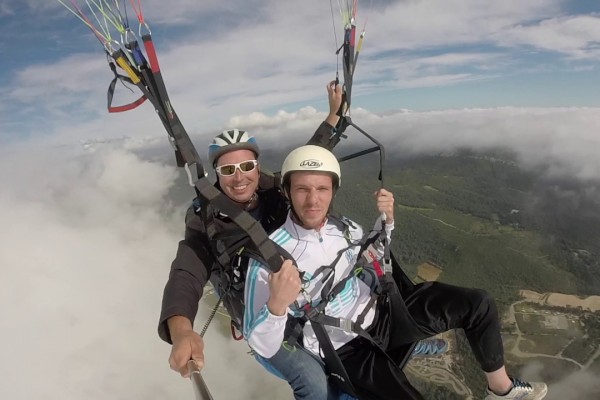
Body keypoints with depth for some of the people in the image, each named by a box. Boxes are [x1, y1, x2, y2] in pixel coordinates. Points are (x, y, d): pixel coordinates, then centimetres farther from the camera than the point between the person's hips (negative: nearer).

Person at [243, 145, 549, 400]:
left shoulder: (342, 228, -6)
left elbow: (371, 255, 17)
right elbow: (262, 347, -21)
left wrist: (387, 219, -3)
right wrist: (277, 305, -43)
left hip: (381, 314, 6)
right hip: (348, 352, -5)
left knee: (477, 305, 3)